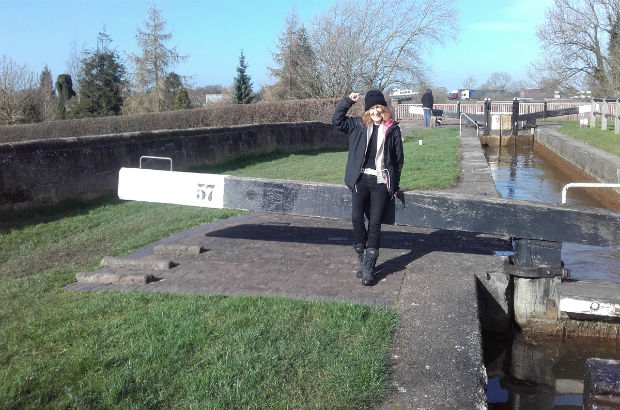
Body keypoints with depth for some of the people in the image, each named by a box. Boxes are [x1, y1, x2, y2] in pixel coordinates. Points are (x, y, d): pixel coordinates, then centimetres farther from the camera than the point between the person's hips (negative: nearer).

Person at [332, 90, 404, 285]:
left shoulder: (392, 129, 2)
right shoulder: (359, 125, 7)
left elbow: (399, 158, 7)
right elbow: (337, 120, 10)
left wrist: (395, 185, 6)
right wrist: (348, 100, 2)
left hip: (381, 182, -1)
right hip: (361, 180, 1)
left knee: (375, 222, -3)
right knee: (356, 217, -13)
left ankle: (369, 267, 1)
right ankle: (363, 258, 7)